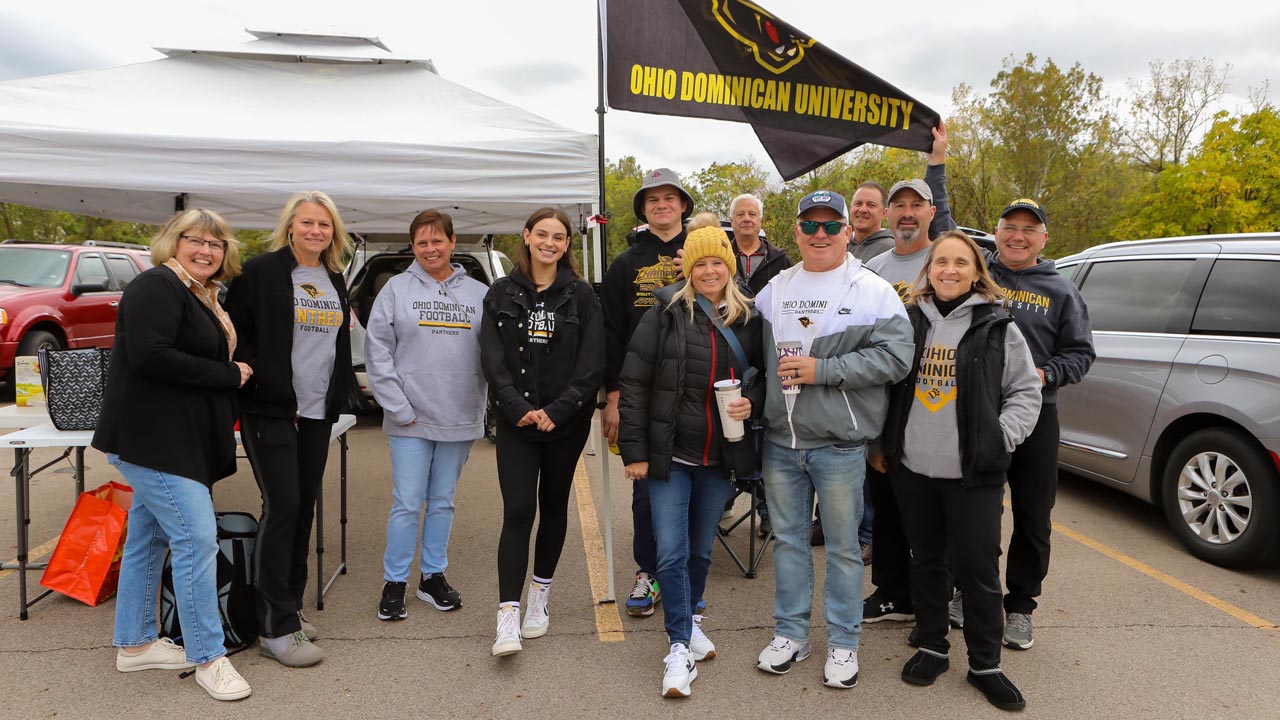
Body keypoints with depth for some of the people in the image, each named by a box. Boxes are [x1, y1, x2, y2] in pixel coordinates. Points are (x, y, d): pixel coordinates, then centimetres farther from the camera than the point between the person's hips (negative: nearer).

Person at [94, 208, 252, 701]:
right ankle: (207, 657, -1)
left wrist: (233, 374, 2)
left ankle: (135, 644, 29)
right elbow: (150, 356, -24)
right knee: (197, 538, -10)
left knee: (149, 537, 17)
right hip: (153, 439, -10)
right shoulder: (156, 287, -13)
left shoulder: (204, 297, 16)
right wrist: (227, 375, -19)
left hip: (179, 441, 10)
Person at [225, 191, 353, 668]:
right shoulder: (261, 272, -5)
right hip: (270, 410, -6)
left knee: (304, 509, 10)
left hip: (316, 413, 6)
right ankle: (276, 628, 0)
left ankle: (288, 607, 24)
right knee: (283, 506, -9)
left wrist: (339, 396, 13)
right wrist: (254, 379, -12)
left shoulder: (335, 280, 14)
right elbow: (235, 333, -5)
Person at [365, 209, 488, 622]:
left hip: (460, 419, 2)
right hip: (410, 420, -2)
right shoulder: (397, 289, 0)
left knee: (443, 502, 13)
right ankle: (394, 582, 16)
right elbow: (377, 351, -3)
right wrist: (398, 406, -9)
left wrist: (480, 405, -3)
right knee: (407, 503, 1)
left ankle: (433, 576, 26)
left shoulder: (478, 293, 5)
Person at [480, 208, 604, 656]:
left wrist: (556, 410, -15)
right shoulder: (502, 294, 4)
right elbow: (492, 359, -3)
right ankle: (508, 618, -8)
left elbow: (592, 365, -5)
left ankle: (540, 595, 30)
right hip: (516, 421, 0)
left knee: (553, 506, 12)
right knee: (518, 512, -8)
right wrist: (518, 407, -15)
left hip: (566, 421, 1)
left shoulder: (581, 296, 1)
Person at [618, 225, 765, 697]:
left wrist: (752, 400, -10)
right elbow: (633, 383, -8)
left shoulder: (748, 320, 2)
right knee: (671, 552, -3)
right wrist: (634, 450, -11)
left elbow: (765, 375, 14)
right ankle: (680, 646, 10)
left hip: (720, 458, 3)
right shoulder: (666, 314, -7)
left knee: (701, 549, 17)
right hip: (670, 456, -3)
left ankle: (689, 618, 40)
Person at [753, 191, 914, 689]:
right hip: (780, 441, 4)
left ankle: (843, 642, 23)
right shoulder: (774, 289, 9)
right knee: (788, 539, 14)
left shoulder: (873, 291, -5)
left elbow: (895, 357, -15)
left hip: (839, 444, -4)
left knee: (842, 545, 7)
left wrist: (822, 370, -19)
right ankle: (790, 633, 28)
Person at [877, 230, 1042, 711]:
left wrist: (1001, 437, -9)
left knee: (977, 567, 3)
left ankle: (985, 664, 20)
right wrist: (883, 442, 8)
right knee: (926, 560, 15)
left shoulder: (997, 326, -1)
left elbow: (1025, 391, 3)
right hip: (912, 467, 3)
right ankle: (931, 647, 31)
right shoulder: (908, 320, 5)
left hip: (974, 472, -2)